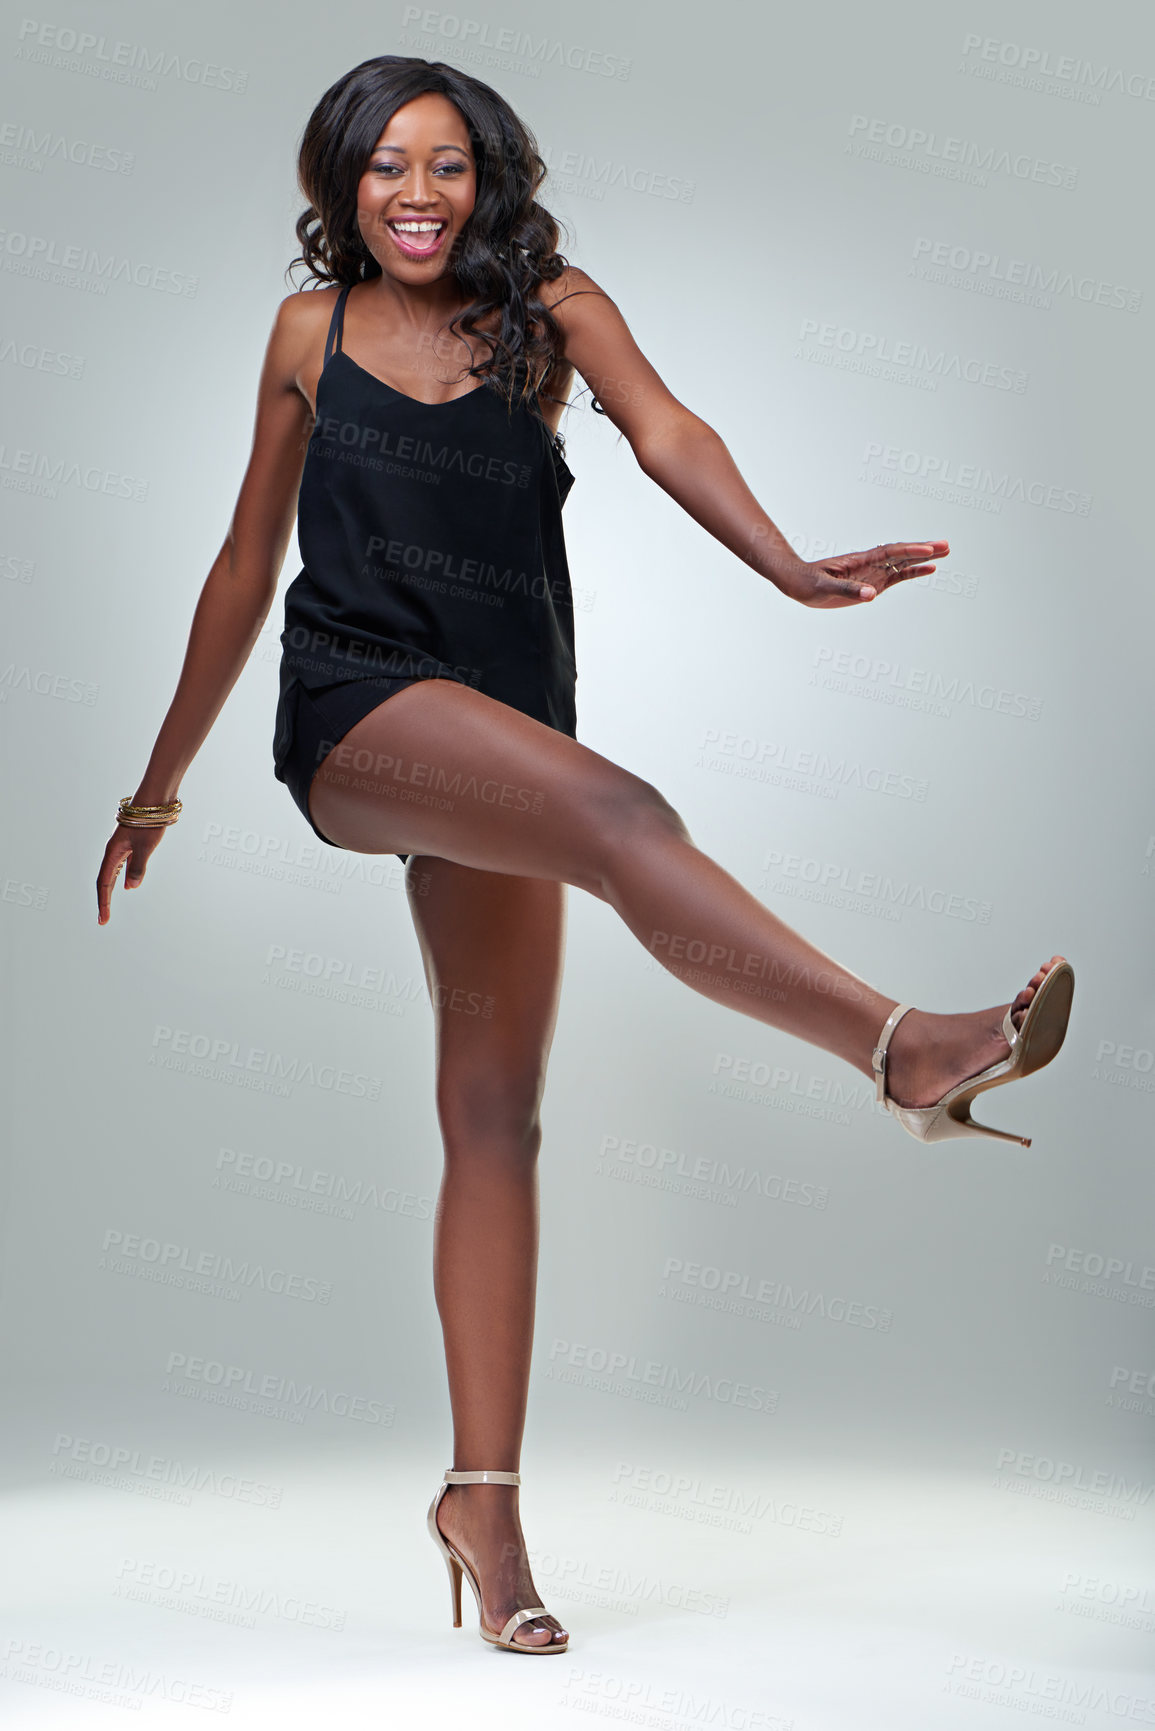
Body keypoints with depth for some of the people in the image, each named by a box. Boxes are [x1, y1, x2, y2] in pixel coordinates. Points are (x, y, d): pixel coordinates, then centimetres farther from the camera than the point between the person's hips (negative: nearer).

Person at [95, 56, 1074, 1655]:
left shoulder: (550, 309, 9)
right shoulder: (310, 331, 11)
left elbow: (664, 431, -10)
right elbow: (248, 562, 16)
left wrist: (788, 566, -32)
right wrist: (160, 781, 20)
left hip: (495, 758, 2)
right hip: (356, 708, -2)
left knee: (497, 1118, 0)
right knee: (619, 813, -32)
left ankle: (485, 1496, 6)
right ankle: (908, 1049, -41)